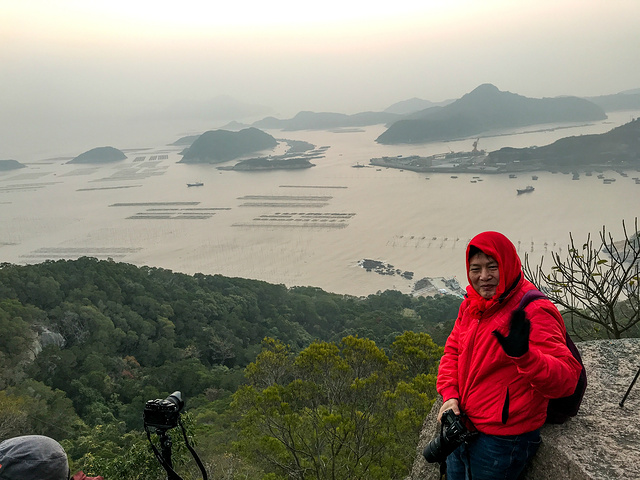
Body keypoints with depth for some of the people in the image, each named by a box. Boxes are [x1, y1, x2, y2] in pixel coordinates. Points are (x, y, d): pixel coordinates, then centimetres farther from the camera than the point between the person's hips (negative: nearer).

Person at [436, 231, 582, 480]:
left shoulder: (533, 313, -22)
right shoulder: (471, 305, 1)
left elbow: (566, 380, -28)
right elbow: (452, 350, 12)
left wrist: (524, 356, -46)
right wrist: (450, 395, -4)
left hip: (503, 440, -7)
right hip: (462, 424, 7)